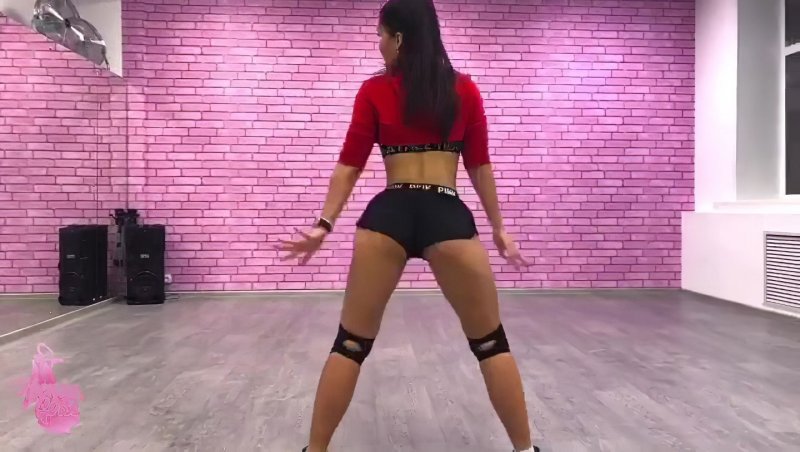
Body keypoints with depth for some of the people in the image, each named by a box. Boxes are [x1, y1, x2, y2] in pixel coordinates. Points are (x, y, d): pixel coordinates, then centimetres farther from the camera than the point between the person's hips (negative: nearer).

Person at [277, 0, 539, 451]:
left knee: (351, 343, 11)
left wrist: (324, 225, 7)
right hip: (448, 219, 0)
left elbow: (350, 164, 4)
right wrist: (499, 227, 17)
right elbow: (480, 166, 10)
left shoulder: (374, 91, 6)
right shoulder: (465, 89, 9)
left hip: (387, 217, 0)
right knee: (491, 343, 13)